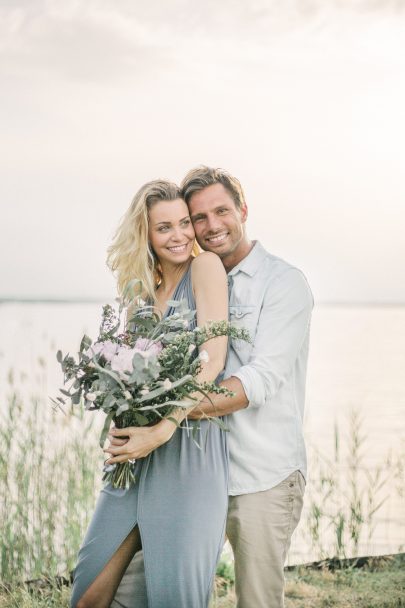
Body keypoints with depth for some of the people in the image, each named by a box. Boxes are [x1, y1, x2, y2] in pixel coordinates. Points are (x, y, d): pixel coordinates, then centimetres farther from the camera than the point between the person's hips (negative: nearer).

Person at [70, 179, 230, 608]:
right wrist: (122, 428, -5)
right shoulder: (142, 287, 15)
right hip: (136, 453, 6)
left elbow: (212, 360, -14)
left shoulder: (205, 267, -4)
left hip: (189, 448, -6)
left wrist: (164, 428, -21)